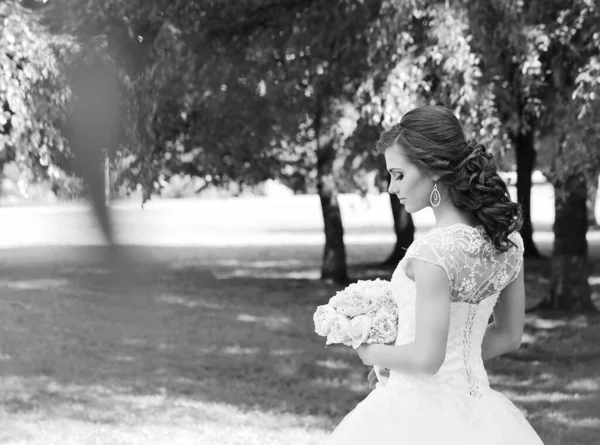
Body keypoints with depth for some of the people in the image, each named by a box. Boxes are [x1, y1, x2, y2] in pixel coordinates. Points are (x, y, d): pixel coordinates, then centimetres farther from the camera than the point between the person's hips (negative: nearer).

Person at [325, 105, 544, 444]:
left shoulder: (435, 251, -22)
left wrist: (373, 354, -5)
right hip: (473, 408, 7)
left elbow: (427, 358, -22)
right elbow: (509, 337, 11)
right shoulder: (507, 238, 1)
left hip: (418, 412, -7)